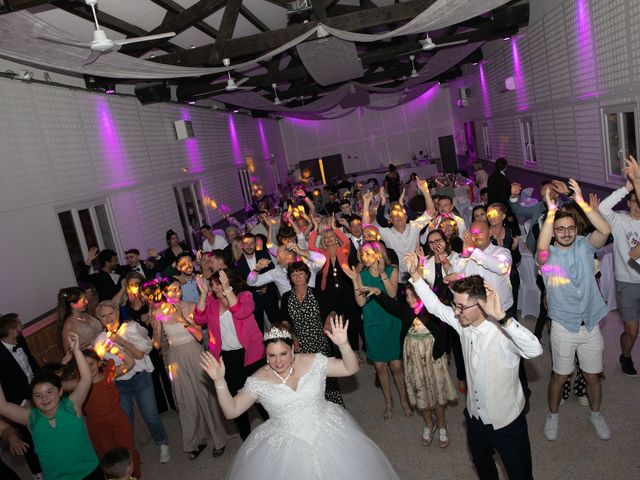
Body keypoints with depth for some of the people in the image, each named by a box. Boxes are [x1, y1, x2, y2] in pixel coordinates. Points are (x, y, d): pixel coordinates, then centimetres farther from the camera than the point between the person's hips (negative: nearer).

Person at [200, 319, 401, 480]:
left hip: (328, 435, 1)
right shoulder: (259, 380, -9)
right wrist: (219, 381, -20)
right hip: (284, 446, 0)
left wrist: (343, 345, -27)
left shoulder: (313, 361, -9)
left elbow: (351, 368, -8)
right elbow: (231, 411, -7)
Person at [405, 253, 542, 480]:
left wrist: (502, 316, -59)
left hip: (507, 423, -6)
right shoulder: (463, 323, -11)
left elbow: (535, 350, -47)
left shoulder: (502, 331, -30)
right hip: (475, 418, 6)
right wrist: (415, 274, -5)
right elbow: (434, 305, 2)